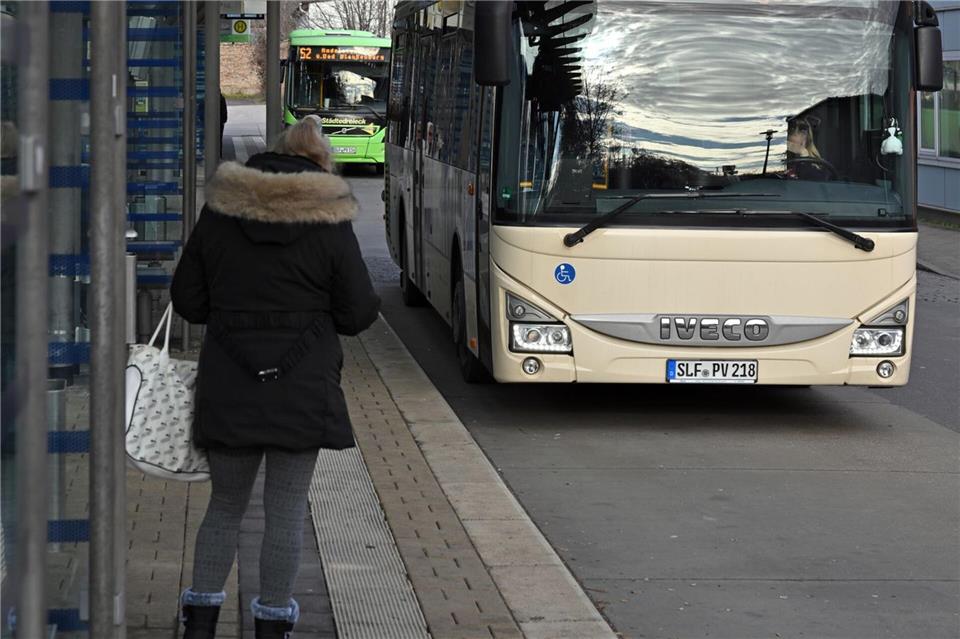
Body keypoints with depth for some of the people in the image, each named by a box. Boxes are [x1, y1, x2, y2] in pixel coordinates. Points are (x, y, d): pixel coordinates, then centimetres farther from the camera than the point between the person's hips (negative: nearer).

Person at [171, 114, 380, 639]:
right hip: (302, 391, -3)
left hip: (227, 388, 3)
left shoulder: (218, 216, 2)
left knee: (225, 504, 15)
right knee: (286, 510, 5)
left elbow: (188, 300, 5)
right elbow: (357, 313, -2)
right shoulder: (330, 226, -6)